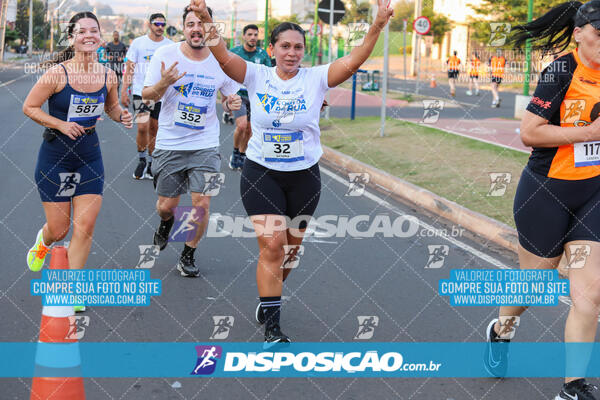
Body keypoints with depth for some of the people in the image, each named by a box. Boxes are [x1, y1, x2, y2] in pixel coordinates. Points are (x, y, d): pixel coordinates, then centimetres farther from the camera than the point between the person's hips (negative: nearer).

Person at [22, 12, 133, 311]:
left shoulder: (108, 76, -2)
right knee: (59, 229, 5)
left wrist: (121, 116, -6)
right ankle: (42, 241, 44)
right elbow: (29, 107, -8)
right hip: (55, 155, -3)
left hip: (90, 156, 3)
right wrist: (61, 125, -19)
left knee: (86, 226, -4)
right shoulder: (58, 73, -15)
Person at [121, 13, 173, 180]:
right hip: (140, 92, -2)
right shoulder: (138, 43, 1)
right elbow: (129, 68, 3)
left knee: (154, 129, 8)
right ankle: (141, 161, 8)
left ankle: (149, 163, 21)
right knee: (143, 127, -12)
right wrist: (124, 91, -1)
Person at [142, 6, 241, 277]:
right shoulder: (165, 54, -7)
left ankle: (188, 256, 14)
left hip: (205, 145, 0)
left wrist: (232, 104, -12)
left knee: (202, 203, -8)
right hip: (169, 145, 0)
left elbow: (228, 97, 12)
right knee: (166, 205, 7)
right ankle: (166, 223, 45)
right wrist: (163, 83, -25)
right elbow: (147, 95, -3)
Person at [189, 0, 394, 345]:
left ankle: (270, 298, 41)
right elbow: (223, 56, -19)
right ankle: (272, 327, -2)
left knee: (291, 247, 13)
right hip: (261, 174, -2)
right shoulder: (257, 76, -6)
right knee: (271, 245, -9)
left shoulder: (315, 79, -7)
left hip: (304, 177, 2)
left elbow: (354, 60, -20)